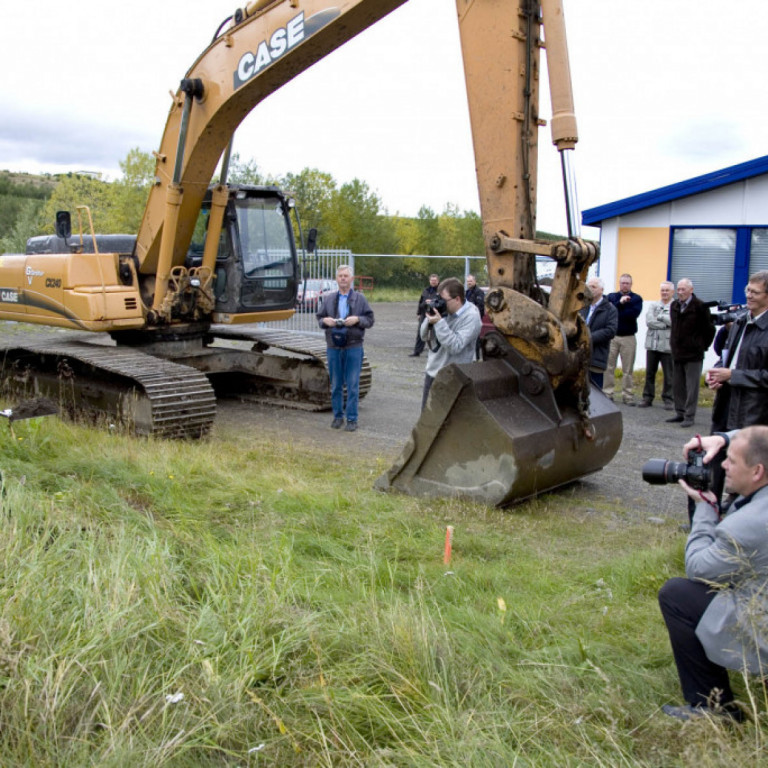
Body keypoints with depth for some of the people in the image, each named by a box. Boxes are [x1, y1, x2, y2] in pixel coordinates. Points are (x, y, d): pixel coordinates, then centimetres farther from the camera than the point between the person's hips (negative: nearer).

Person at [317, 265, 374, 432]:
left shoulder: (360, 298, 4)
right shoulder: (328, 298, 10)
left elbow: (370, 319, 3)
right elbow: (319, 318, 14)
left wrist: (357, 319, -15)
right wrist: (325, 321, -8)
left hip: (353, 347, -2)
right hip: (334, 346, 2)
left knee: (353, 385, -1)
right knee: (335, 384, 8)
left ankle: (352, 418, 6)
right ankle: (338, 416, 20)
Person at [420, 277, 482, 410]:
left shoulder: (471, 317, -16)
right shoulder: (443, 310, 2)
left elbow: (455, 346, -24)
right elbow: (424, 336, 8)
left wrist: (439, 322, -26)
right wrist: (430, 318, -10)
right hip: (432, 372, 7)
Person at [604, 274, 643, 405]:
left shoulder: (637, 298, 4)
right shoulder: (611, 296, 11)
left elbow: (634, 314, -14)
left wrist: (616, 311, -10)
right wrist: (620, 303, -18)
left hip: (628, 338, -1)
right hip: (612, 336, 1)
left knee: (628, 369, 2)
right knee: (609, 367, 1)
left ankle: (627, 395, 6)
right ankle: (607, 393, 7)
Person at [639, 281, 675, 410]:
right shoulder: (653, 305, 11)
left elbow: (674, 321, -15)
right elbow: (649, 321, -3)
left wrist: (660, 317, -6)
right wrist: (666, 324, -9)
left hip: (668, 345, -3)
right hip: (652, 344, 3)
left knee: (669, 375, 1)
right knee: (649, 373, 8)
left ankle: (668, 400, 10)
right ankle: (647, 398, 17)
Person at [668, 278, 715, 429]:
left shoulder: (700, 307, -10)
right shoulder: (674, 306, 10)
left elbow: (709, 329, -5)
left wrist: (703, 346, -2)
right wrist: (673, 344, 15)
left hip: (693, 354, -7)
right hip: (677, 353, 7)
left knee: (692, 387, -3)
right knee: (677, 385, 11)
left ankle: (689, 416, 0)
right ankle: (680, 413, 21)